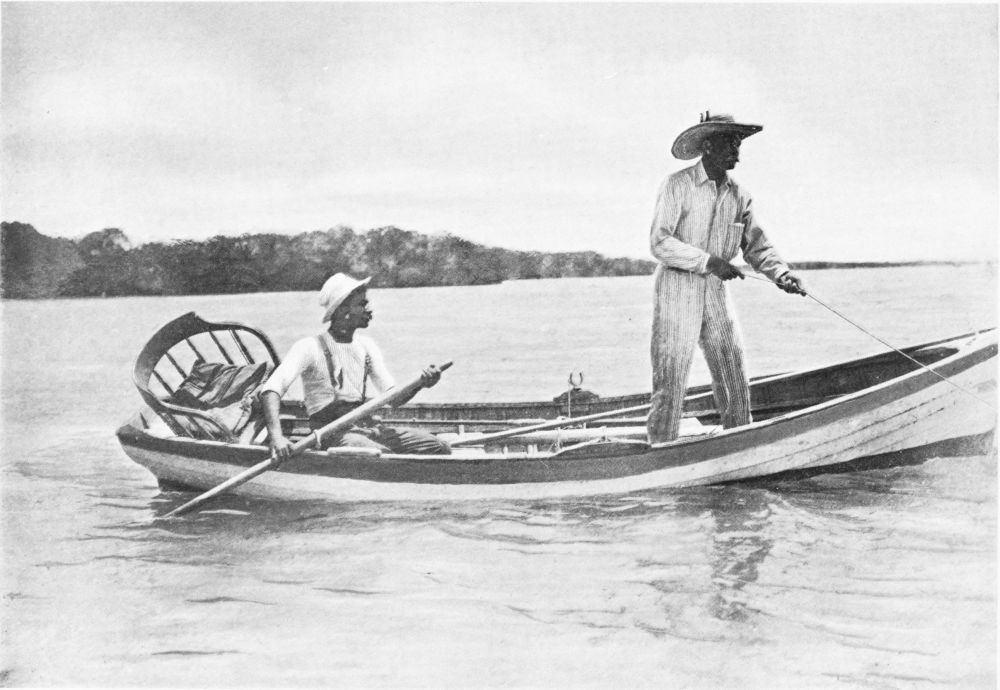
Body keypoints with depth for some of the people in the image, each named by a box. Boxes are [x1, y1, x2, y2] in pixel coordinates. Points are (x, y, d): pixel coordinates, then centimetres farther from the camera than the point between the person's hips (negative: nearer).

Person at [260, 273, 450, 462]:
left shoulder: (367, 345, 16)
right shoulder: (310, 347, -4)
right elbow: (270, 389, -17)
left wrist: (420, 383, -11)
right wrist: (276, 435, -34)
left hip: (372, 427, 6)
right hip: (334, 432, -6)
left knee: (440, 448, -11)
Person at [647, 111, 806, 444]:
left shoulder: (739, 197, 9)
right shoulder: (676, 185, -8)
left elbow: (757, 246, 9)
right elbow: (659, 242, -14)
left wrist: (782, 274, -9)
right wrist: (709, 261, -21)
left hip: (716, 293, 6)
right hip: (676, 293, -6)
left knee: (736, 387, 6)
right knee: (669, 386, -4)